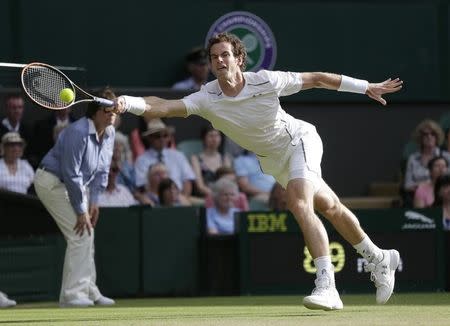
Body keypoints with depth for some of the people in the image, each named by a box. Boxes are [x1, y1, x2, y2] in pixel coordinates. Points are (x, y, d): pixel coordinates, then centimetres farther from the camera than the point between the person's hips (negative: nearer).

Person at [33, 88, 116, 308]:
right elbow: (71, 174, -26)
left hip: (77, 185, 9)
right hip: (52, 181, -9)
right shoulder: (78, 133, -28)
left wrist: (94, 202, -2)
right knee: (80, 235, -16)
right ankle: (71, 294, -13)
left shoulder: (109, 133, -2)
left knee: (87, 236, 9)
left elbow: (102, 171, 6)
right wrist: (81, 211, -21)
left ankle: (88, 291, 16)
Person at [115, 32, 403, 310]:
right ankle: (379, 259, 39)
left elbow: (316, 79, -14)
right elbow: (163, 107, -35)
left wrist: (366, 87, -8)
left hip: (299, 140, -5)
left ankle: (327, 287, -32)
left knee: (299, 204, -28)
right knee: (330, 208, 17)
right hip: (273, 159, 5)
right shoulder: (207, 99, -21)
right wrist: (129, 103, -54)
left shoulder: (266, 81, -27)